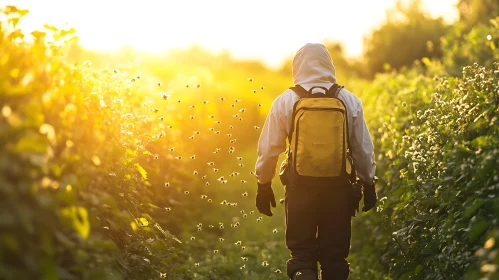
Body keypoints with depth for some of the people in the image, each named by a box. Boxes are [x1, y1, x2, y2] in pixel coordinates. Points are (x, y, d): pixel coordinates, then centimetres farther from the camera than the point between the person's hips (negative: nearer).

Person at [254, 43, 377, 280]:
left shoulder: (285, 102, -4)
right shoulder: (350, 101, 1)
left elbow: (269, 149, -1)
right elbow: (363, 149, 6)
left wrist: (264, 185, 10)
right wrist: (368, 184, 17)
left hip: (300, 188, -1)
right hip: (338, 188, 2)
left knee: (301, 254, 8)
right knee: (335, 255, 14)